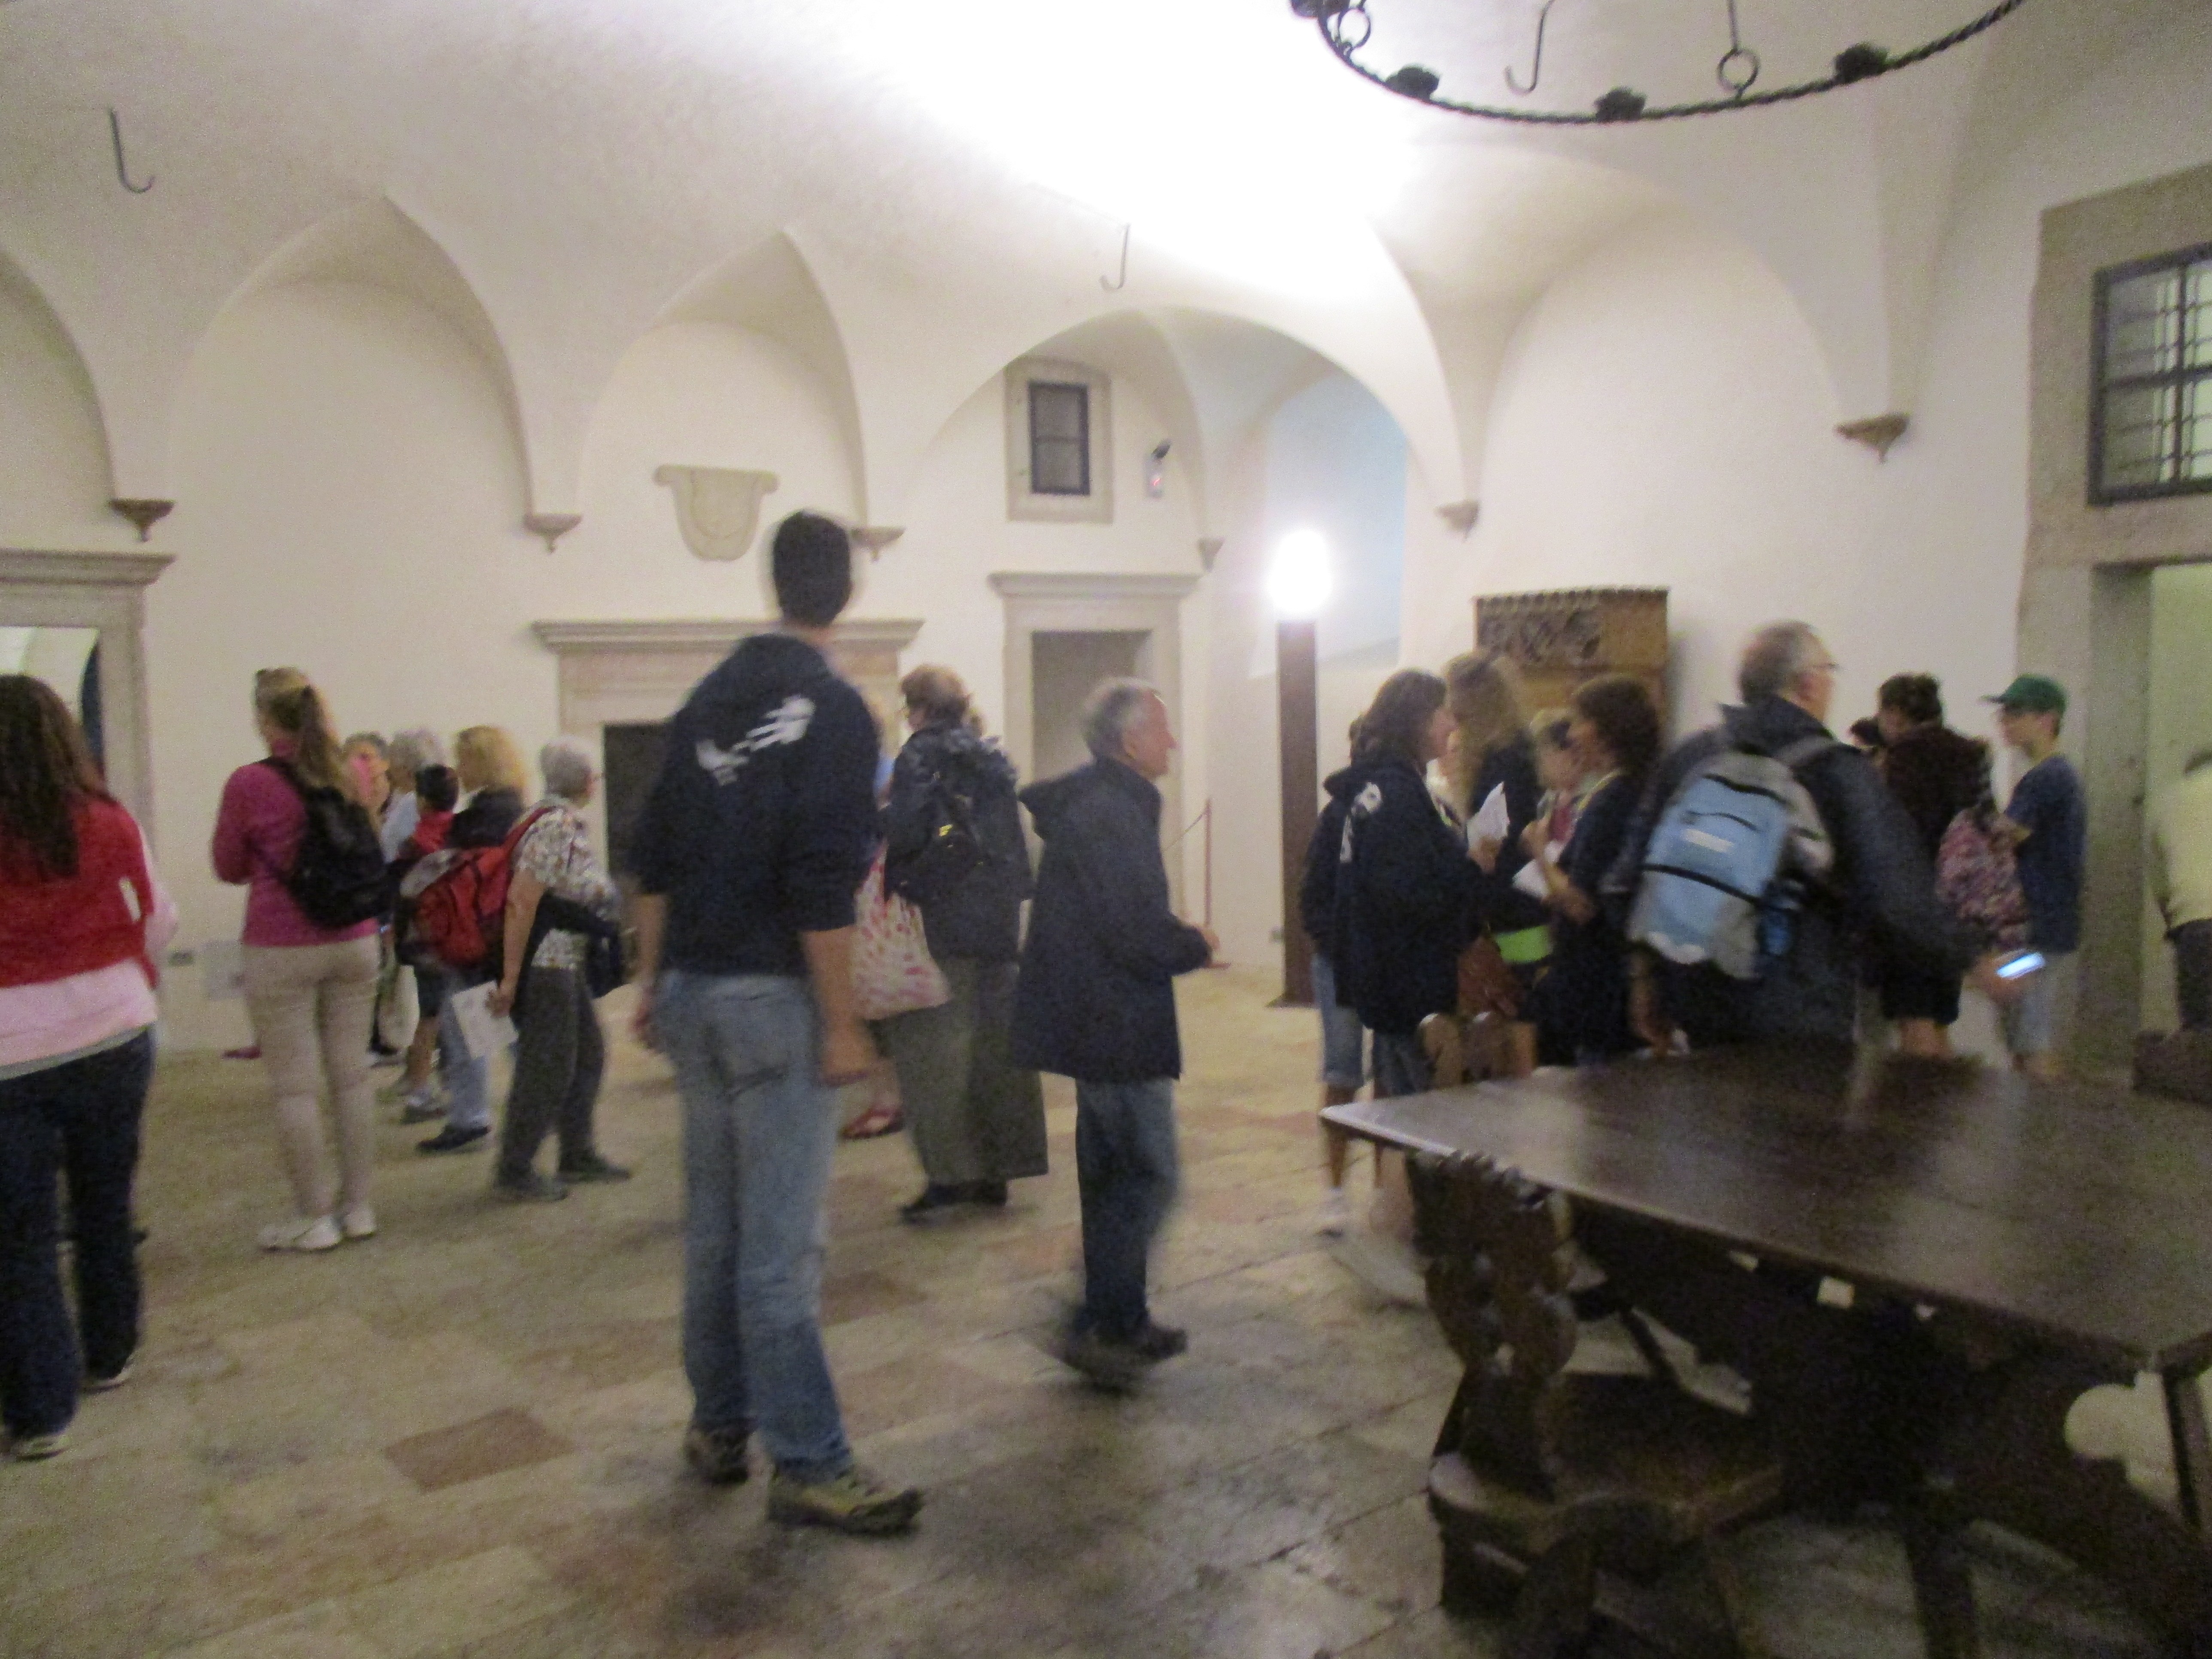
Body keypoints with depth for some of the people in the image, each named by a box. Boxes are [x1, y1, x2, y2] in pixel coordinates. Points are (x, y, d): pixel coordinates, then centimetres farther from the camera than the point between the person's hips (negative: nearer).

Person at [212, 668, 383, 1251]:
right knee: (352, 1077, 10)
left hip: (281, 949, -4)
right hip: (354, 942, 5)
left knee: (295, 1087, 3)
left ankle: (312, 1218, 10)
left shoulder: (249, 783, -10)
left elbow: (229, 869, 4)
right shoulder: (348, 777, 3)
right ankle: (357, 1207, 18)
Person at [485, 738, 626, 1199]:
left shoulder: (569, 823, 11)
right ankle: (514, 1172, 9)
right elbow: (521, 900, -23)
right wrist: (511, 977, -22)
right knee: (546, 1067, -2)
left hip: (568, 962, 10)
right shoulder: (555, 825, -18)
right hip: (544, 962, -10)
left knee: (588, 1053, 16)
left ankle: (578, 1156, 28)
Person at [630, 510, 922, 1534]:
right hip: (773, 999, -7)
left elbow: (657, 854, 12)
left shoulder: (707, 700, 10)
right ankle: (808, 1467, 5)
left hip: (691, 990, 7)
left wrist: (653, 981, 18)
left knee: (713, 1225, 16)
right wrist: (842, 1024, -14)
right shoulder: (834, 711, -11)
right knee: (780, 1244, -3)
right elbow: (823, 885, -18)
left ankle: (717, 1425, 28)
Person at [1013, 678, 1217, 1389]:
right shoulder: (1111, 813, -20)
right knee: (1149, 1176, -4)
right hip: (1118, 1026, -11)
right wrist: (1197, 946, -6)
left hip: (1097, 1019, 11)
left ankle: (1122, 1322, 28)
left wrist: (1177, 938, 8)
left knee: (1113, 1172, 17)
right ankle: (1099, 1327, 2)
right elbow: (1139, 936, -24)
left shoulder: (1094, 801, 13)